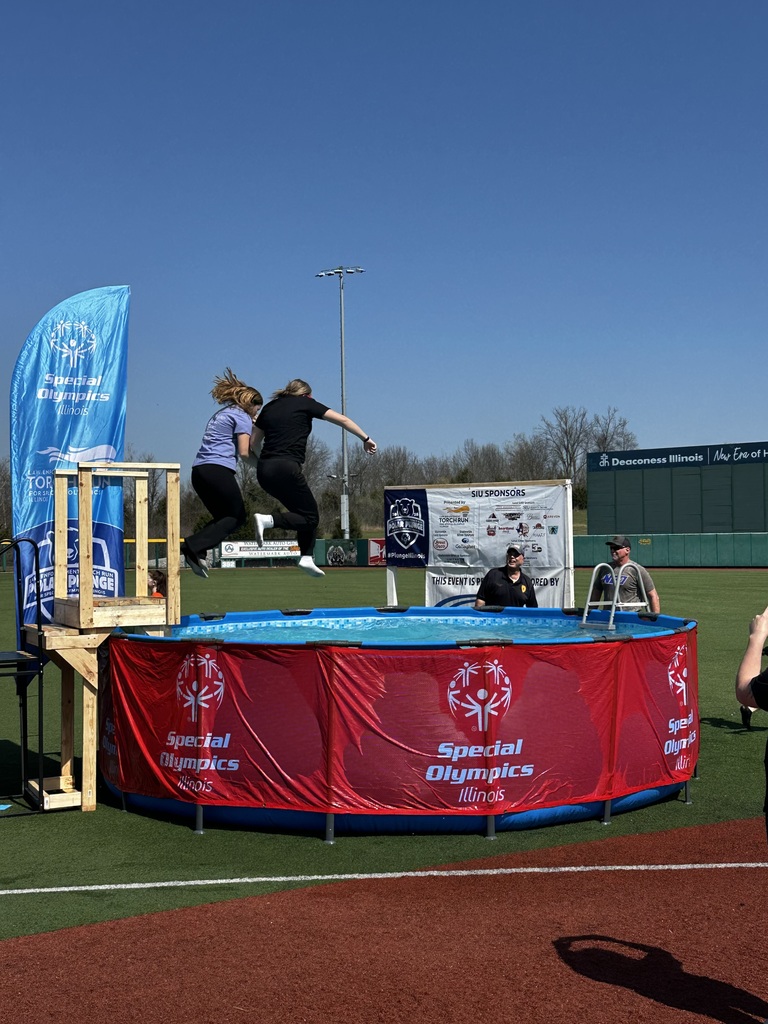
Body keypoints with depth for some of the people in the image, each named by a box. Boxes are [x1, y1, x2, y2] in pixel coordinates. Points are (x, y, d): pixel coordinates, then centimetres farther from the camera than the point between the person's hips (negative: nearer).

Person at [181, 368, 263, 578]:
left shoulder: (221, 414, 27)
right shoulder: (242, 417, 0)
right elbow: (244, 452, -8)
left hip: (199, 470, 9)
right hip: (218, 470, -9)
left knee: (224, 517, 17)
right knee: (237, 516, 3)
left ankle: (196, 552, -5)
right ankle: (193, 546, -13)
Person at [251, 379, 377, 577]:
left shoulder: (270, 407, 20)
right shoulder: (306, 403, 8)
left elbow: (253, 444, 18)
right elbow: (342, 420, 8)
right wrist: (366, 439, 15)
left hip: (264, 471, 7)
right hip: (286, 469, -7)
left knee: (307, 512, 19)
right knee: (310, 517, 2)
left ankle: (306, 557, 11)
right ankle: (267, 520, -18)